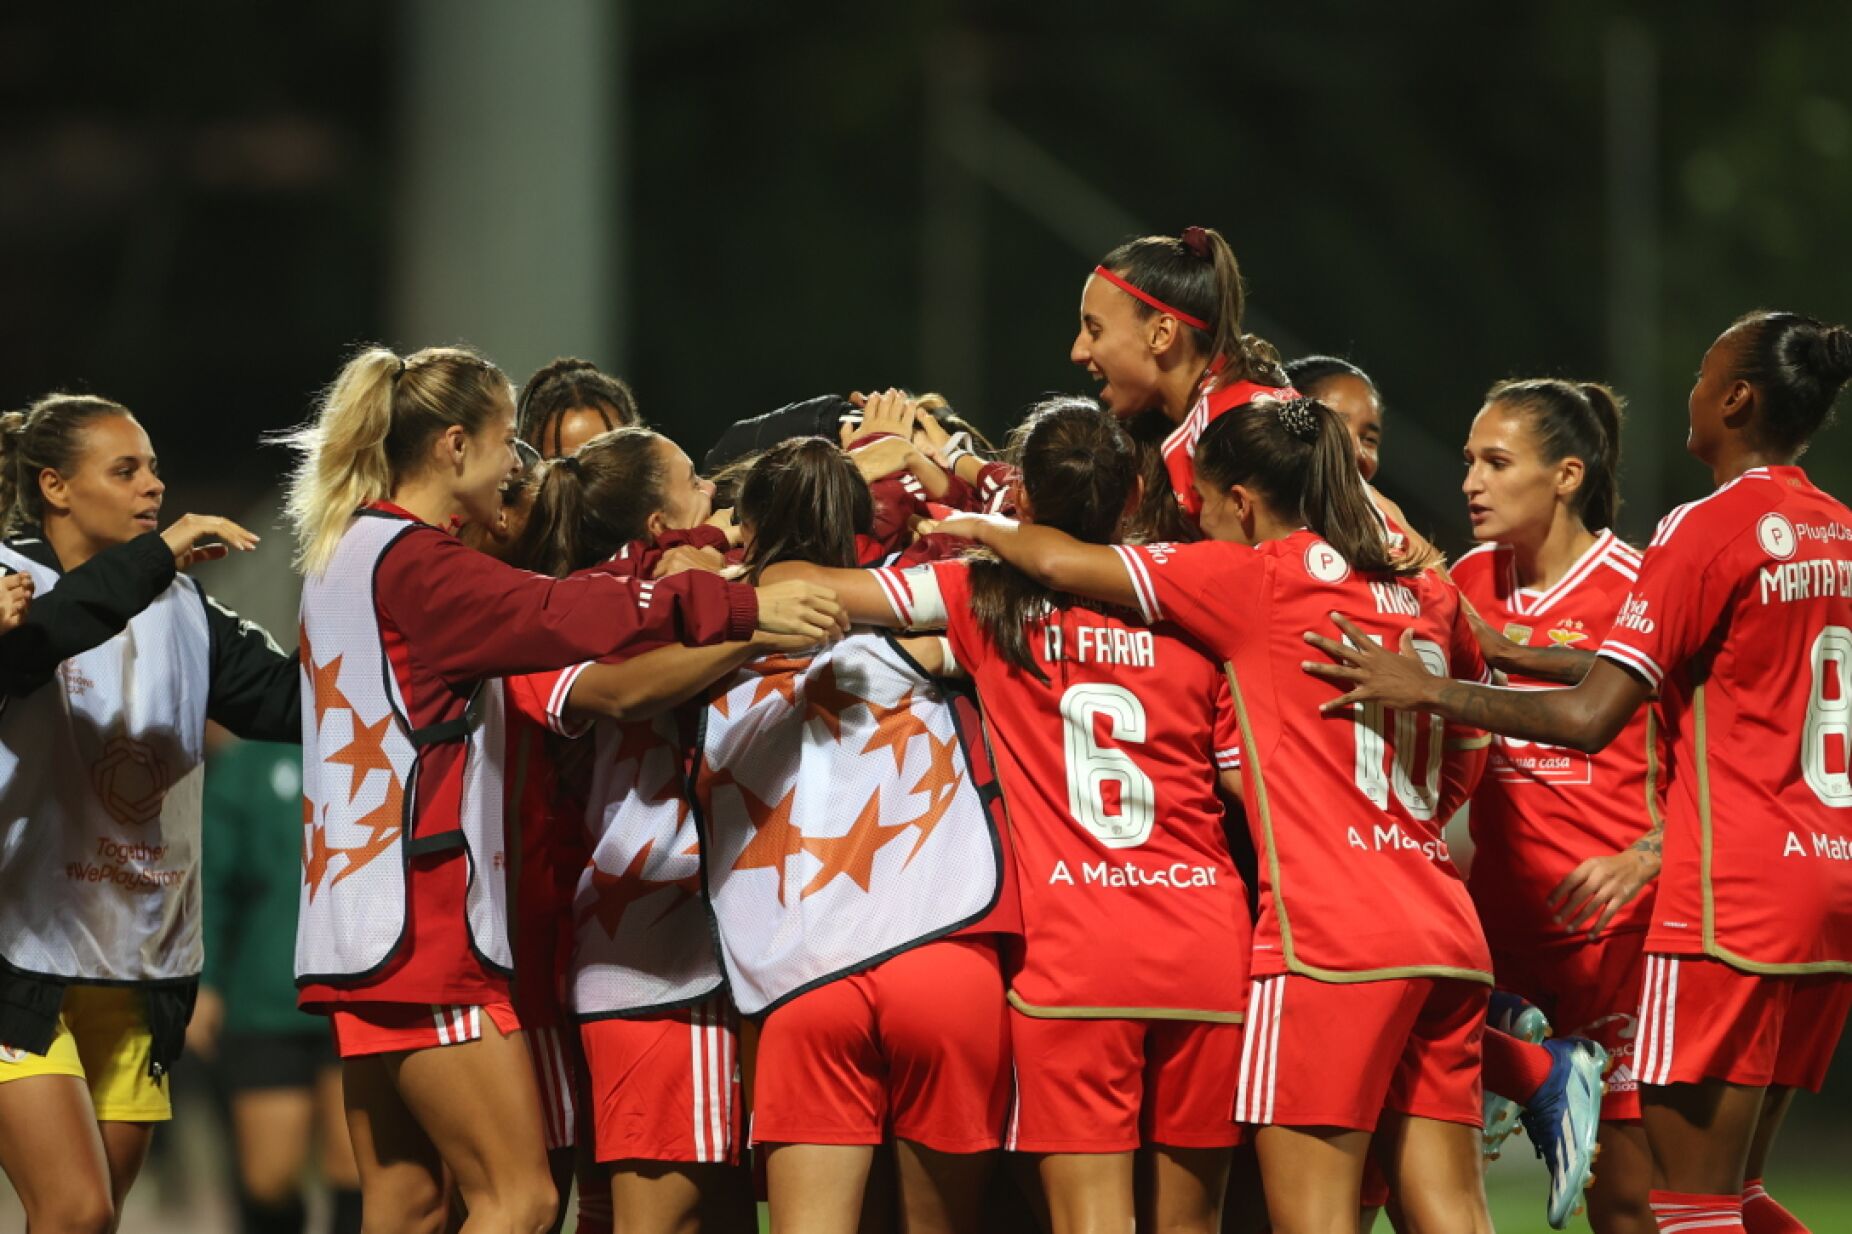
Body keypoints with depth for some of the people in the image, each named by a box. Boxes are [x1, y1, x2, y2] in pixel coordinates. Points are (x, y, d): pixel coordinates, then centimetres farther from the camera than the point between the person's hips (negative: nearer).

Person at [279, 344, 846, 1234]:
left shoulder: (351, 552, 17)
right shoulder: (414, 562, -13)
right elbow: (559, 615, -26)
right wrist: (742, 608, -31)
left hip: (364, 927, 10)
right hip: (424, 923, -10)